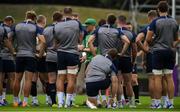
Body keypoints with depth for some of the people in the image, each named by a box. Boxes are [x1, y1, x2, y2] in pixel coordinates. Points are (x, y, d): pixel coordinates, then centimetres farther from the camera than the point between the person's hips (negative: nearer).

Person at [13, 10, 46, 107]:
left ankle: (15, 101, 18)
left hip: (19, 55, 3)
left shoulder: (17, 26, 6)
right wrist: (41, 53, -3)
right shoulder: (35, 28, -3)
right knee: (28, 80, -3)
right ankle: (25, 101, -8)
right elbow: (43, 41, -14)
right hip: (30, 56, -3)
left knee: (17, 79, 11)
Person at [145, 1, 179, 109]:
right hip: (170, 51, 4)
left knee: (158, 78, -1)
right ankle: (171, 103, 5)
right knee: (169, 77, 8)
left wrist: (147, 46, 12)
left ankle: (157, 103, -2)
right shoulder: (174, 22, 4)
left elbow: (148, 39, -9)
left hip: (159, 51, -4)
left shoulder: (155, 22, -10)